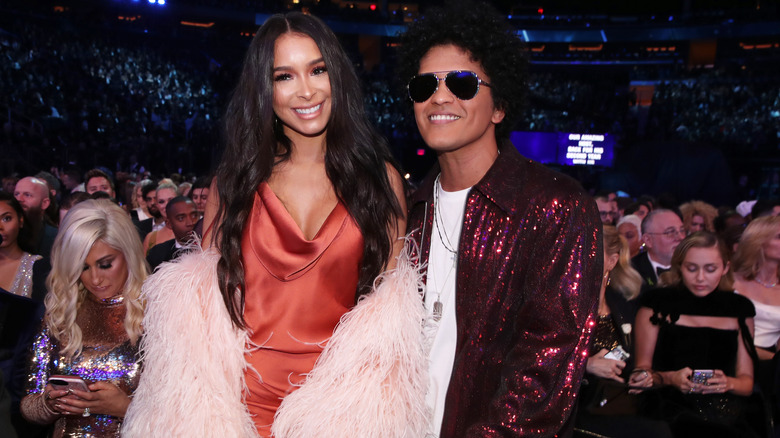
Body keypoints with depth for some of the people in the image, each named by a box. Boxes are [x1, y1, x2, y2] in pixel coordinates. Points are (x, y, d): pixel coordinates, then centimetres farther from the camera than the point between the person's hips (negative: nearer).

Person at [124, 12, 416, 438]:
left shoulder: (380, 178, -1)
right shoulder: (237, 178, 2)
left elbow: (392, 302, 0)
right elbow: (206, 289, 4)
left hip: (337, 402, 0)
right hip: (245, 399, 1)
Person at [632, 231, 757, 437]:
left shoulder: (739, 309, 16)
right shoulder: (657, 303, 7)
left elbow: (747, 381, 17)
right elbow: (643, 369, 9)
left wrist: (728, 383, -6)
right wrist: (670, 378, -12)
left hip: (726, 413, 4)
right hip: (674, 408, -3)